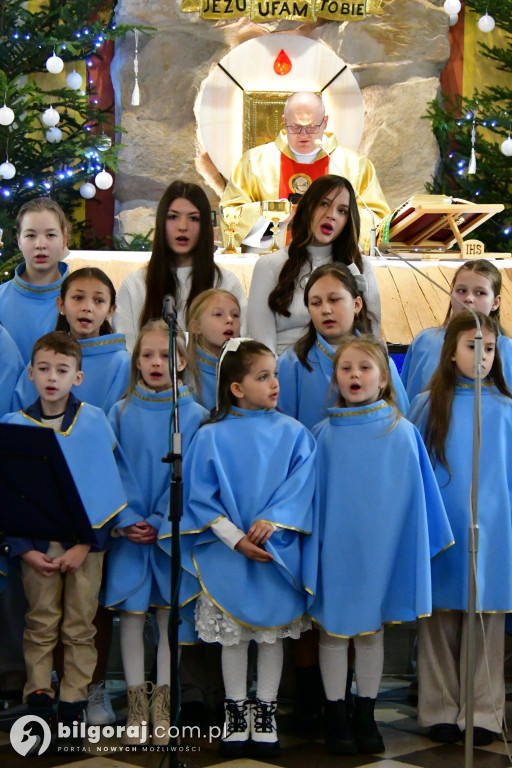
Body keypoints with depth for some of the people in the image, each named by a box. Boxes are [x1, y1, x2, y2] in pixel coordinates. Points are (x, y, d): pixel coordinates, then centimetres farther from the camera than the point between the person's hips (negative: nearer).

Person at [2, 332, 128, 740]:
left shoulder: (94, 421, -4)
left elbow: (106, 489, -5)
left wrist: (86, 544, -12)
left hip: (85, 540, -1)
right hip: (37, 542, 1)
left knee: (80, 627, 4)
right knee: (40, 626, 5)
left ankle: (74, 703, 14)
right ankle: (38, 702, 14)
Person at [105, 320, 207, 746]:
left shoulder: (194, 415, 0)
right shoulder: (122, 413, 3)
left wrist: (160, 523, -13)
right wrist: (126, 519, -12)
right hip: (129, 532, 1)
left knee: (170, 616, 4)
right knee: (132, 615, 4)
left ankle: (160, 707, 14)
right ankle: (137, 707, 13)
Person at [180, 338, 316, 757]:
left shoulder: (293, 432, 1)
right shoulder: (211, 436, -3)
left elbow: (300, 485, -7)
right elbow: (201, 495, -6)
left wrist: (272, 521, -21)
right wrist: (235, 539, -15)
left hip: (278, 550, 1)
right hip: (227, 551, -1)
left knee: (273, 631, 8)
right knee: (233, 633, 7)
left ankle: (265, 712, 20)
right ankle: (236, 712, 21)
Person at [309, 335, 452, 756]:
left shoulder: (403, 434, -2)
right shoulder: (325, 435, -1)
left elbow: (416, 498, 3)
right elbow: (314, 495, 5)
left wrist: (417, 547, 1)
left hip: (380, 547, 0)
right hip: (335, 548, 0)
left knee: (372, 630, 10)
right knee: (334, 630, 5)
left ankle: (365, 717, 21)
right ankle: (336, 718, 17)